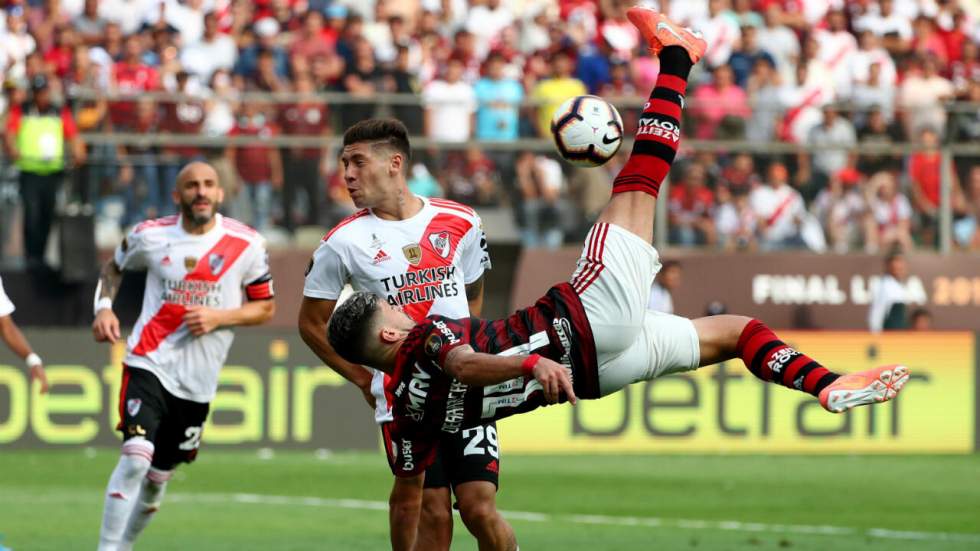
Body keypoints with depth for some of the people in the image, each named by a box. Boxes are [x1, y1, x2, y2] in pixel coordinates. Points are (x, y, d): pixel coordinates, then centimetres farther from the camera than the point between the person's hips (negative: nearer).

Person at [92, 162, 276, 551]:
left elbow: (265, 307, 6)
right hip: (149, 365, -2)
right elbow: (113, 268, 20)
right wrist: (103, 308, 1)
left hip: (197, 382, 2)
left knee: (158, 476, 10)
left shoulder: (246, 245, -2)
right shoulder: (150, 236, 0)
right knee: (136, 456, -22)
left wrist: (219, 318, -11)